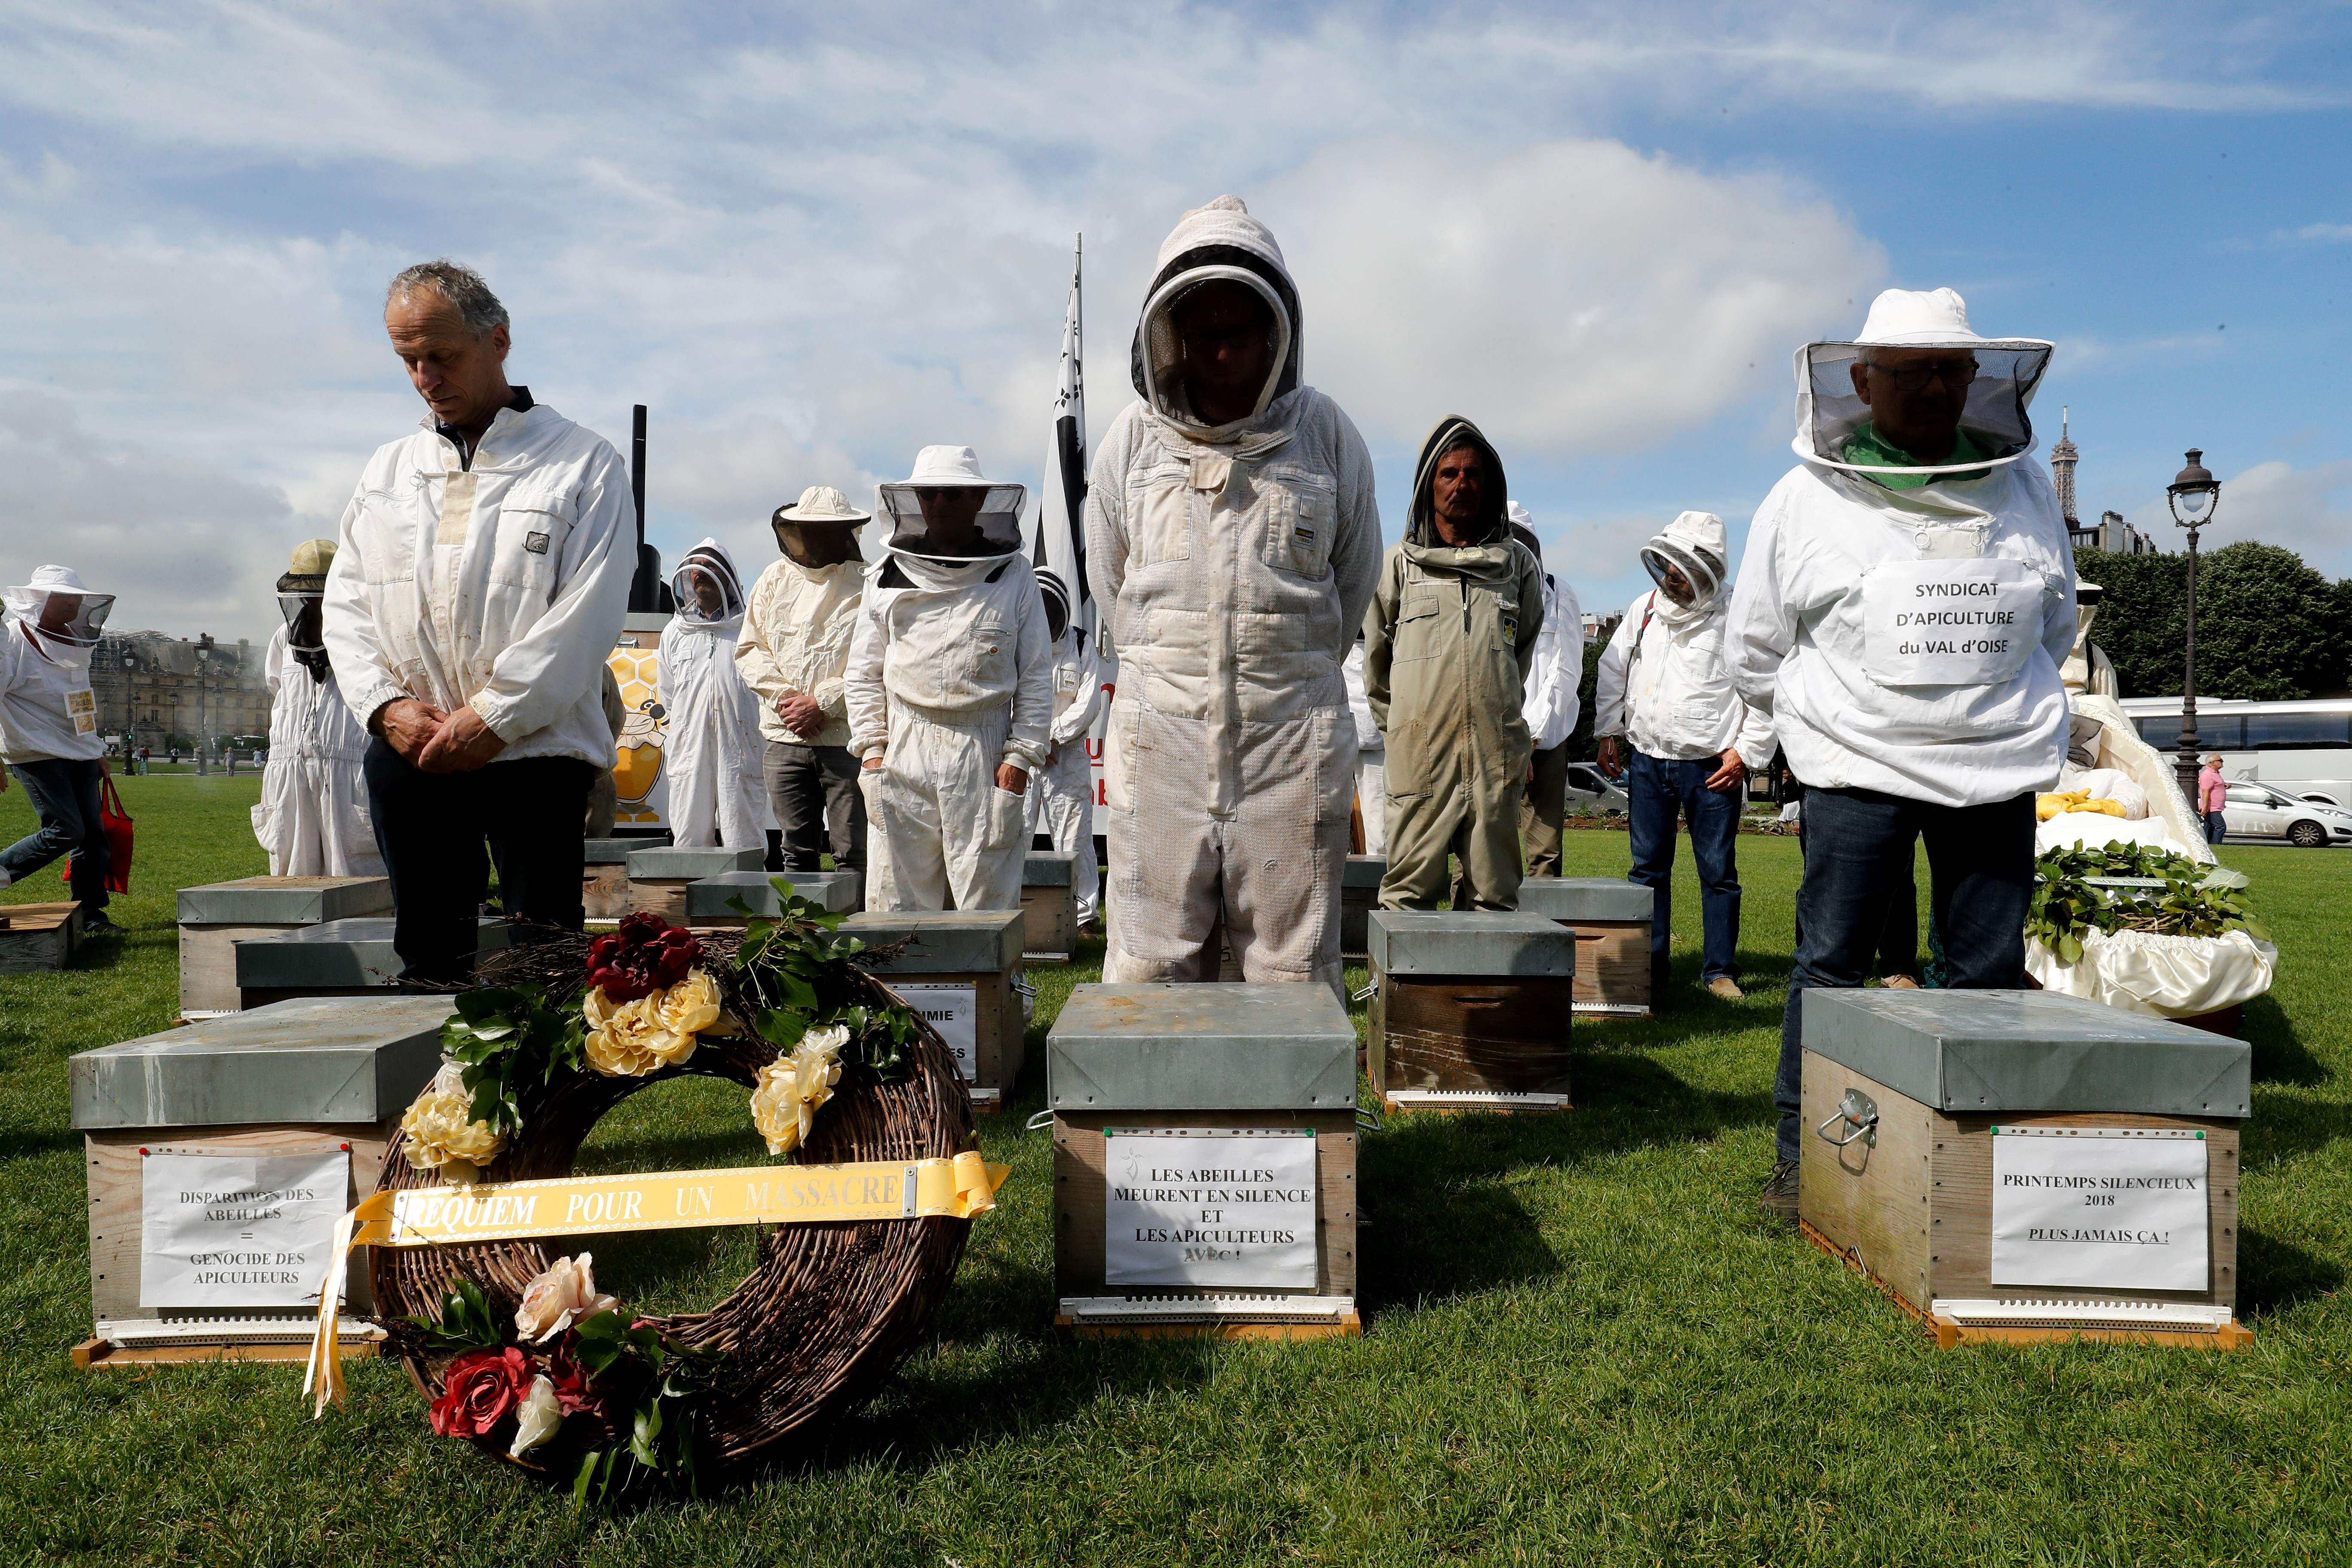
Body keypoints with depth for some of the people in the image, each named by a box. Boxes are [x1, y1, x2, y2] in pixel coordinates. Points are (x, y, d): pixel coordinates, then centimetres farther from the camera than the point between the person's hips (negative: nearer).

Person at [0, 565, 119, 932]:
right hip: (37, 754, -7)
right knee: (65, 830, -14)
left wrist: (98, 750, 23)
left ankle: (90, 914, 8)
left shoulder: (72, 641, 14)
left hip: (79, 754, 7)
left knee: (93, 832, 2)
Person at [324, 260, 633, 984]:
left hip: (534, 752, -4)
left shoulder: (584, 464, 1)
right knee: (425, 953, 10)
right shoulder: (387, 471, 18)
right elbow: (347, 603, 13)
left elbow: (587, 613, -9)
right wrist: (385, 705, -4)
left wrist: (493, 716, -13)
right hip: (408, 755, 5)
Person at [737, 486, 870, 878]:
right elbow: (749, 649, 13)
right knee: (797, 851, 10)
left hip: (847, 738, -4)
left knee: (853, 853, -4)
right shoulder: (775, 578, 13)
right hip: (785, 739, 5)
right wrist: (784, 696, -3)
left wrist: (821, 703, -13)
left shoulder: (867, 583, -4)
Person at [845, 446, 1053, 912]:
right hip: (905, 755, 2)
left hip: (985, 755, -1)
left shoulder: (1014, 577, 6)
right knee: (898, 893, 2)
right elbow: (863, 673, 14)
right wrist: (872, 748, 4)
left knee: (986, 895, 1)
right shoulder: (887, 579, 10)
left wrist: (1021, 755, -1)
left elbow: (1036, 676, 6)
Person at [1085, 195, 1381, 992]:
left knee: (1294, 971, 4)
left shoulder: (1325, 434, 2)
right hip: (1159, 736, 1)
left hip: (1293, 743, -1)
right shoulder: (1133, 438, 4)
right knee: (1150, 969, 3)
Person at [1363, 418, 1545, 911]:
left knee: (1493, 897, 3)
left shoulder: (1518, 563, 11)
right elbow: (1376, 653, 18)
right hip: (1420, 746, -1)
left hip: (1498, 749, 2)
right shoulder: (1400, 563, 8)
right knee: (1410, 891, -3)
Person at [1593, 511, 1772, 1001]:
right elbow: (1613, 671, 18)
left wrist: (1745, 752, -7)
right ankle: (1648, 969, 14)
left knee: (1718, 871, 4)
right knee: (1648, 868, 7)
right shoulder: (1645, 610, 8)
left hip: (1713, 767, -4)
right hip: (1646, 761, 4)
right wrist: (1608, 732, 13)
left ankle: (1720, 970, 15)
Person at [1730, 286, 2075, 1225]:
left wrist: (2007, 711, 16)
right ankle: (1800, 1157, 8)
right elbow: (1756, 652, 8)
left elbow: (2055, 626, 21)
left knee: (1990, 971, 5)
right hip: (1855, 769, -3)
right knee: (1831, 965, -1)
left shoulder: (2024, 489, 9)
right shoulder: (1807, 499, 0)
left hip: (2001, 768, 3)